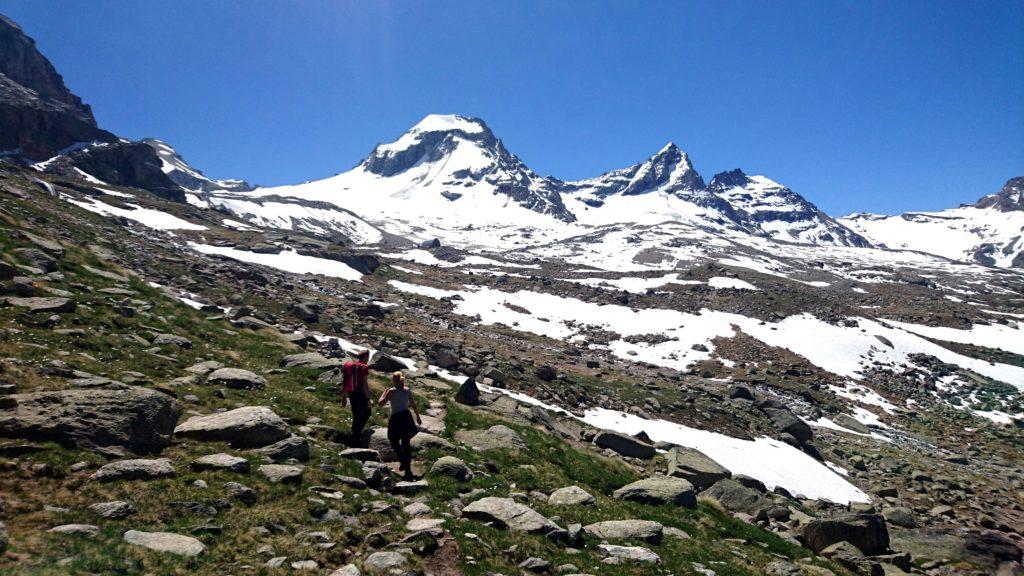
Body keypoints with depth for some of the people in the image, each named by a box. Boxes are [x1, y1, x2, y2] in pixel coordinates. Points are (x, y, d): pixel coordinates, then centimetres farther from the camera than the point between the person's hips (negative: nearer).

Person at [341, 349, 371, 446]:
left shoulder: (348, 365, 6)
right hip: (361, 393, -6)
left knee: (356, 416, 20)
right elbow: (365, 384, -17)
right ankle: (355, 435, -1)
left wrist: (344, 397, 16)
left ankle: (355, 435, 29)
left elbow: (344, 382, 9)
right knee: (366, 413, 10)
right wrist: (368, 399, -12)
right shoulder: (363, 367, -13)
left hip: (351, 394, 6)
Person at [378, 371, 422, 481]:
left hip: (396, 419, -5)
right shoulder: (407, 391, 4)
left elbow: (381, 403, -5)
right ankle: (408, 470, 16)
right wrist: (418, 417, 22)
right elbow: (414, 405, 10)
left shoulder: (392, 391, -9)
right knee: (406, 443, 13)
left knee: (394, 442, 16)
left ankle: (403, 462, 1)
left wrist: (384, 392, 10)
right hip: (407, 417, 5)